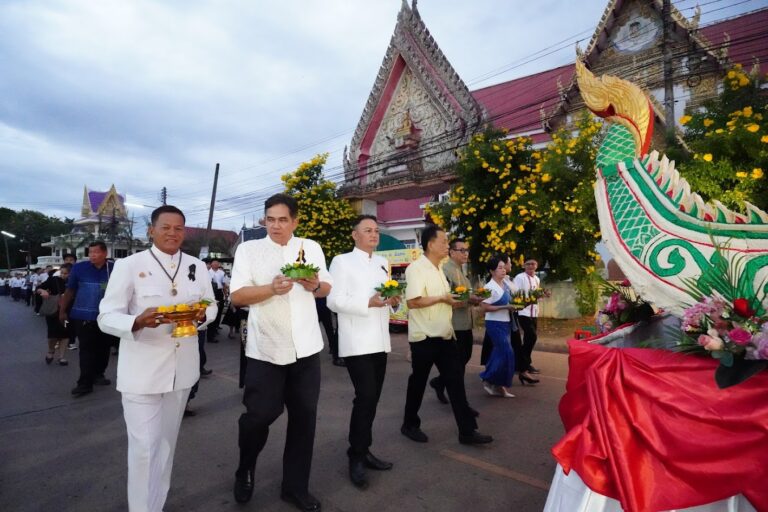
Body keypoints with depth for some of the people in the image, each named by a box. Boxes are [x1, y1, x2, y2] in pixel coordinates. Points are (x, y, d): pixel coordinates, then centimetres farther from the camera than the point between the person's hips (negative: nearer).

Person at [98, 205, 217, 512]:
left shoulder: (197, 267, 5)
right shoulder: (129, 265, -8)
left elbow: (211, 306, 11)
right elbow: (107, 318, -9)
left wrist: (202, 314, -12)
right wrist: (139, 321, -29)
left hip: (181, 368, 4)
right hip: (142, 371, -4)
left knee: (167, 441, 19)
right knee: (144, 446, -3)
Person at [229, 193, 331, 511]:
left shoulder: (311, 248, 7)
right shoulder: (249, 249, -1)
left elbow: (327, 289, 13)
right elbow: (236, 296, -7)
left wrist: (314, 285, -11)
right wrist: (272, 288, -24)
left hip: (306, 347, 3)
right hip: (265, 348, -3)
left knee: (304, 416, 10)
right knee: (260, 414, 1)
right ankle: (245, 471, 35)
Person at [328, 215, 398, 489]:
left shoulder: (383, 263, 16)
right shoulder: (342, 261, -5)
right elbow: (334, 301, -13)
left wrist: (393, 300, -1)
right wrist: (369, 302, -23)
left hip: (380, 340, 7)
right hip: (357, 342, -7)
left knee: (372, 398, 13)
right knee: (365, 397, -8)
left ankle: (364, 450, 28)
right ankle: (356, 458, 9)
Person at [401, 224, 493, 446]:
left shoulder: (438, 269, 14)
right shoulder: (416, 268, -15)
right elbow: (412, 302, -25)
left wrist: (453, 301, 5)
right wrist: (443, 298, -18)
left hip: (444, 335, 8)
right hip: (424, 337, -8)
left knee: (455, 381, 6)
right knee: (418, 382, 8)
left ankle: (467, 431, 13)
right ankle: (410, 425, 27)